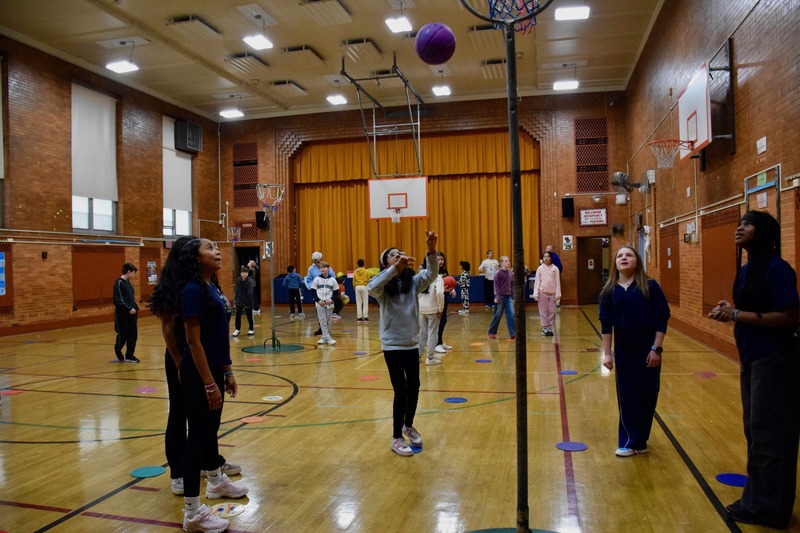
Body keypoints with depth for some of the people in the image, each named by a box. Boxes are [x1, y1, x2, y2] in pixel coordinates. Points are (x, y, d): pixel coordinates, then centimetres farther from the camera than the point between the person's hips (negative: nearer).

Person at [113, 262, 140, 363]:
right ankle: (118, 351, 25)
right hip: (122, 314, -8)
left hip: (131, 314, 8)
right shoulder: (119, 283, -12)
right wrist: (129, 309, -20)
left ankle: (129, 355, 13)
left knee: (133, 335, 5)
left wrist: (135, 308, 9)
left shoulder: (128, 283, 15)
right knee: (122, 336, 2)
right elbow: (118, 301, -19)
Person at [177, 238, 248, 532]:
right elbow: (194, 342, -21)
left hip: (214, 370, 9)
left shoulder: (211, 288, 9)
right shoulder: (193, 291, -18)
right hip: (199, 375, -9)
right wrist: (209, 384, -21)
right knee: (198, 434, -1)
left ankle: (216, 483, 43)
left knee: (211, 429, 23)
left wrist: (227, 371, 16)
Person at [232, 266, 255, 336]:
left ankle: (252, 329, 20)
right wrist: (236, 300, 2)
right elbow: (236, 291, 4)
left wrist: (248, 302, -20)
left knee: (249, 315, 7)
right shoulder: (238, 281, -3)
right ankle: (237, 329, 14)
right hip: (239, 301, 3)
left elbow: (250, 293, -18)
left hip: (248, 302, -3)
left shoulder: (250, 281, -16)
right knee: (238, 315, 3)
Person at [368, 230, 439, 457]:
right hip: (392, 344, -4)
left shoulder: (413, 282, 1)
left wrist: (431, 250, -33)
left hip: (412, 343, 4)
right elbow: (371, 288, -32)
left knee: (414, 387, 13)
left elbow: (431, 274, -15)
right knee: (401, 390, -3)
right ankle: (396, 438, 12)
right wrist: (396, 267, -44)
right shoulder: (383, 285, -9)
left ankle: (408, 426, 37)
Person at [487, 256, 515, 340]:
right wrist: (497, 297, -14)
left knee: (511, 315, -4)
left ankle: (513, 334, -1)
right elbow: (496, 286, -9)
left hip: (508, 297, 5)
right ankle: (491, 332, 19)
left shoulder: (510, 273, 8)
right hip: (500, 297, -5)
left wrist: (513, 298, 12)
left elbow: (512, 286, 14)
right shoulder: (498, 273, -8)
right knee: (497, 316, 3)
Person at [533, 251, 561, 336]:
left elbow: (557, 281, 2)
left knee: (552, 311, 5)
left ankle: (549, 328, 14)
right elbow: (537, 281, 1)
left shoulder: (555, 268, 2)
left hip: (552, 293, 1)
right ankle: (544, 328, 8)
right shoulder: (540, 268, 1)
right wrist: (535, 293, -5)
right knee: (543, 311, 2)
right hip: (543, 292, -1)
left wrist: (558, 294, -1)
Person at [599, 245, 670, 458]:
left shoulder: (650, 287, -6)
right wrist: (607, 353, -3)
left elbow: (662, 319, -6)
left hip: (647, 351, -1)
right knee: (626, 396, 6)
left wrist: (656, 349, -10)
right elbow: (606, 324, 1)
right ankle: (628, 441, 19)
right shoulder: (609, 291, 0)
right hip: (623, 351, 2)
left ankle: (639, 441, 20)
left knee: (646, 396, 6)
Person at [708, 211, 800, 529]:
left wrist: (737, 315, -21)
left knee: (769, 433, 2)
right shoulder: (746, 269, 10)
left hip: (774, 360, -9)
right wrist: (730, 311, -2)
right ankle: (757, 498, 31)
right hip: (751, 358, 9)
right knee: (755, 429, 17)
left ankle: (770, 508, 16)